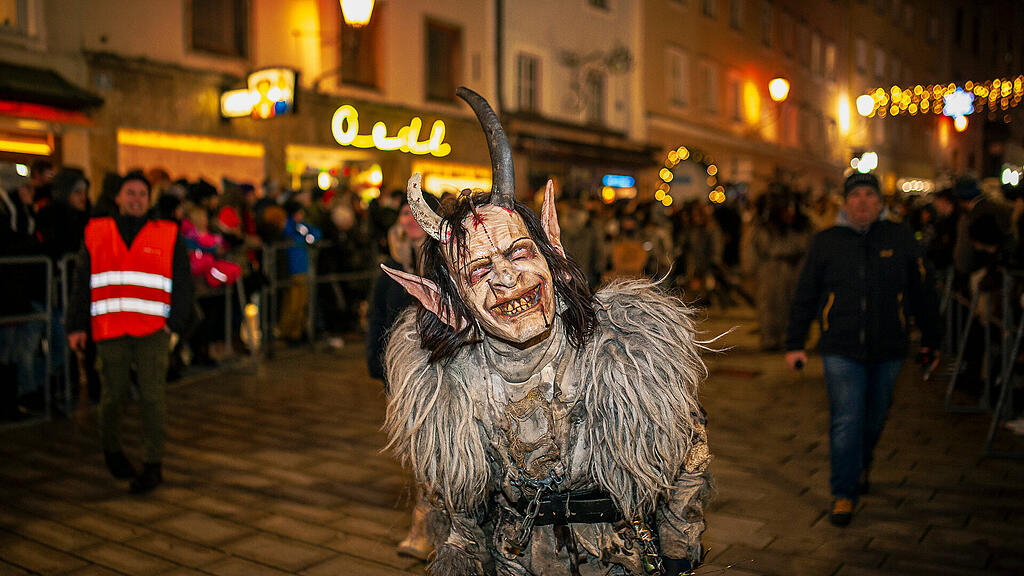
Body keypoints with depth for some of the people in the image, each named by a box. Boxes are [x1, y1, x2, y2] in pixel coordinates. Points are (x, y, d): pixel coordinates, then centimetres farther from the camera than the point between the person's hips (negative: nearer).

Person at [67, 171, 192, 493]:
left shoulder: (168, 235, 7)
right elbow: (81, 283, 15)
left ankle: (153, 465, 3)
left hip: (153, 328, -1)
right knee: (113, 393, 8)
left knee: (151, 395, -5)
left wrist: (174, 321, -4)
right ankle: (111, 449, 33)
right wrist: (77, 326, 10)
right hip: (110, 328, 2)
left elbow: (183, 283, 7)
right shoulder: (96, 233, 12)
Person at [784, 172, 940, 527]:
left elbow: (922, 291, 12)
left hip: (888, 350, 2)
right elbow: (804, 296, 6)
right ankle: (844, 494, 7)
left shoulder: (900, 238, 3)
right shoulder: (826, 242, 1)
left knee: (874, 418, 16)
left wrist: (930, 337, 15)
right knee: (846, 421, -5)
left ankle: (862, 466, 44)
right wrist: (794, 344, 5)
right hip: (841, 350, -2)